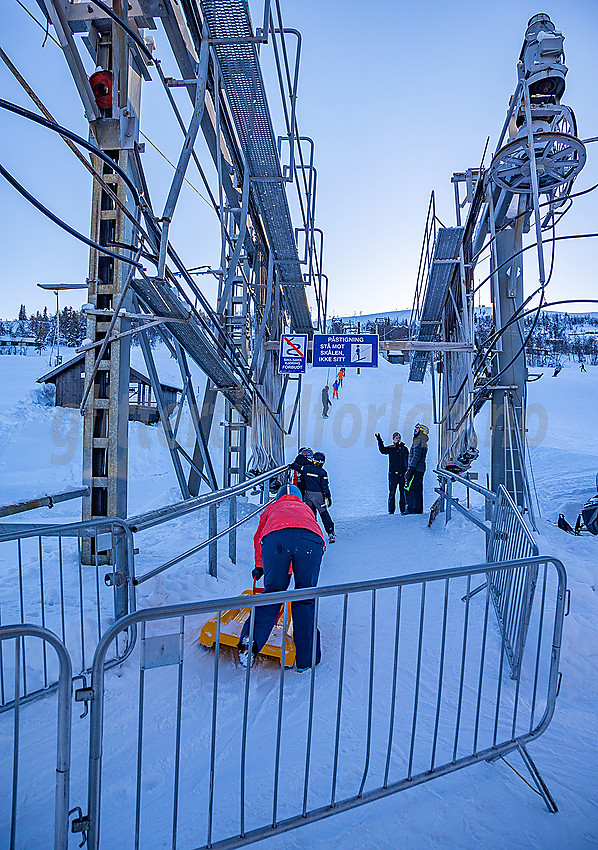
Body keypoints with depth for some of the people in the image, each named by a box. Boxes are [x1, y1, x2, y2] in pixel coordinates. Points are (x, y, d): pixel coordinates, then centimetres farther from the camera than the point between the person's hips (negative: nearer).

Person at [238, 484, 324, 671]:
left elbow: (258, 538, 47)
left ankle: (250, 639, -11)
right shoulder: (306, 508, 45)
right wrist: (292, 570, 64)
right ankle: (305, 659, 11)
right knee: (305, 600, 10)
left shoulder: (271, 508, 41)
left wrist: (259, 566, 62)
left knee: (272, 593, 8)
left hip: (275, 536, -1)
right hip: (311, 538, 1)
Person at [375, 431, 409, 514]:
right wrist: (380, 441, -28)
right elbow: (383, 450, -14)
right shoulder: (390, 448, 5)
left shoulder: (404, 449, 13)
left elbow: (408, 460, 18)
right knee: (392, 492, -1)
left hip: (402, 474, 2)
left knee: (403, 493, 6)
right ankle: (391, 510, 6)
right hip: (393, 474, -2)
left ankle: (403, 510, 14)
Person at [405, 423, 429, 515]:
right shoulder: (423, 442, 19)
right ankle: (419, 509, 16)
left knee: (409, 489, -8)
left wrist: (410, 469, -20)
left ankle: (411, 509, -8)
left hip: (416, 469, -10)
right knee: (418, 490, 12)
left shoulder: (419, 441, -12)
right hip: (420, 469, 10)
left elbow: (416, 457, -20)